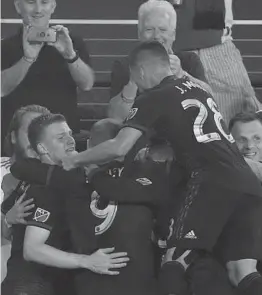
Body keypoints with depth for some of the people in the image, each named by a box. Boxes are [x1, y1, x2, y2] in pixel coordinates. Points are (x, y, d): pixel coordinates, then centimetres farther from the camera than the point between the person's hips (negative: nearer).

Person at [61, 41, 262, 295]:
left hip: (212, 183, -7)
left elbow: (119, 148, -3)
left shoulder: (153, 98, 5)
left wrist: (73, 161, 11)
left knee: (175, 263, -4)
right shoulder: (197, 89, 26)